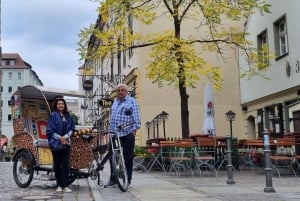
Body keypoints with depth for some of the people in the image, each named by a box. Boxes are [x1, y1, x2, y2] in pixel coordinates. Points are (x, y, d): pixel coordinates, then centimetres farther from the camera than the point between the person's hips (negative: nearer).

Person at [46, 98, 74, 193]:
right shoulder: (53, 115, 0)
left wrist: (65, 136, -6)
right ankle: (59, 185, 12)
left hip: (66, 142, 3)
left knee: (65, 163, -3)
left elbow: (72, 128, 11)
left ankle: (65, 185, -2)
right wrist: (59, 138, -13)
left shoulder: (68, 116, 12)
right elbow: (50, 130, -4)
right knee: (57, 164, 4)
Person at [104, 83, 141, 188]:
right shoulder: (115, 101, 18)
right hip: (114, 133, 6)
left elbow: (136, 117, -5)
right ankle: (113, 179, 17)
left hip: (127, 133, -6)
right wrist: (110, 129, 19)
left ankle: (127, 180, 10)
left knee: (127, 157, 1)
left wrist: (134, 129, -12)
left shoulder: (132, 101, 0)